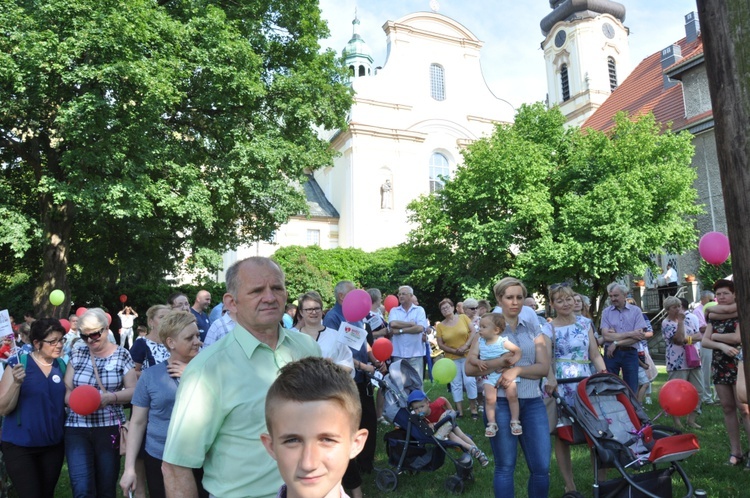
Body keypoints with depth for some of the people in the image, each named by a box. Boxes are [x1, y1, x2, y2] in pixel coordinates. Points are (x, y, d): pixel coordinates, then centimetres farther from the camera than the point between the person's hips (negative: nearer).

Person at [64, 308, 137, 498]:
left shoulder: (122, 355, -1)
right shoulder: (77, 355, 6)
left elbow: (133, 390, -4)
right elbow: (66, 390, 8)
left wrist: (111, 397, -21)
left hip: (110, 429, -1)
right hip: (77, 429, 1)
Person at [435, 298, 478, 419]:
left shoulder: (463, 317, -3)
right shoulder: (440, 325, -1)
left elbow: (473, 332, -5)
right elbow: (440, 344, -2)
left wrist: (466, 346, -17)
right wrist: (455, 351, -12)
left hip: (467, 355, -1)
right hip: (452, 358, 2)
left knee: (469, 381, -7)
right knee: (455, 384, 5)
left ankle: (473, 409, 7)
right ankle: (460, 411, 13)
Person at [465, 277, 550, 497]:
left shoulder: (532, 326, 8)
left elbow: (544, 367, 1)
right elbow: (470, 368, -9)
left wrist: (517, 369, -15)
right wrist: (504, 361, -19)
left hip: (532, 402, 3)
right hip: (500, 403, -3)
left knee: (542, 467, 3)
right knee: (505, 466, 6)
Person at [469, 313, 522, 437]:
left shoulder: (503, 342, -10)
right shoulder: (480, 342, 1)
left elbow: (518, 351, -1)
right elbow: (472, 356, 1)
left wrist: (514, 359, -21)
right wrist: (478, 362, -20)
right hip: (489, 375, 3)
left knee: (512, 395, -12)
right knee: (489, 398, -9)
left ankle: (515, 421, 6)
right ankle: (491, 423, 5)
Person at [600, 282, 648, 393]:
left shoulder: (635, 311, 2)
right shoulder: (606, 312, 3)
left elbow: (640, 335, -8)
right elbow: (606, 336, -9)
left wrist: (616, 343, -11)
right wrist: (630, 334, -13)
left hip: (630, 353, 0)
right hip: (611, 353, 0)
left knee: (631, 390, 5)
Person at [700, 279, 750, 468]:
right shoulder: (712, 317, 12)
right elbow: (704, 341, 3)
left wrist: (715, 336, -4)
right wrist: (722, 345, -14)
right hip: (719, 366, 5)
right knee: (727, 409, 7)